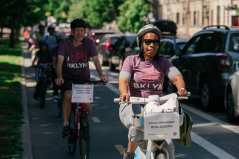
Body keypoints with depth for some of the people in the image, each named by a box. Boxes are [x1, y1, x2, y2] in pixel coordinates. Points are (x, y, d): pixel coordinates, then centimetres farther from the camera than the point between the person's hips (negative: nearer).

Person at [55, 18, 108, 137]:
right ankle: (66, 124, -11)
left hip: (84, 76, 2)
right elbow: (60, 61, -24)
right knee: (68, 96, -26)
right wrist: (59, 77, -41)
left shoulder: (89, 43, -9)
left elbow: (95, 60, -17)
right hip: (68, 77, -1)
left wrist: (101, 74, -34)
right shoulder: (65, 44, -13)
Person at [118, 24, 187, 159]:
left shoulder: (163, 62, 10)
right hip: (133, 105, -3)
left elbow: (176, 76, -6)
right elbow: (123, 79, -11)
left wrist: (181, 88, -31)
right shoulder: (131, 60, 5)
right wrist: (124, 93, -35)